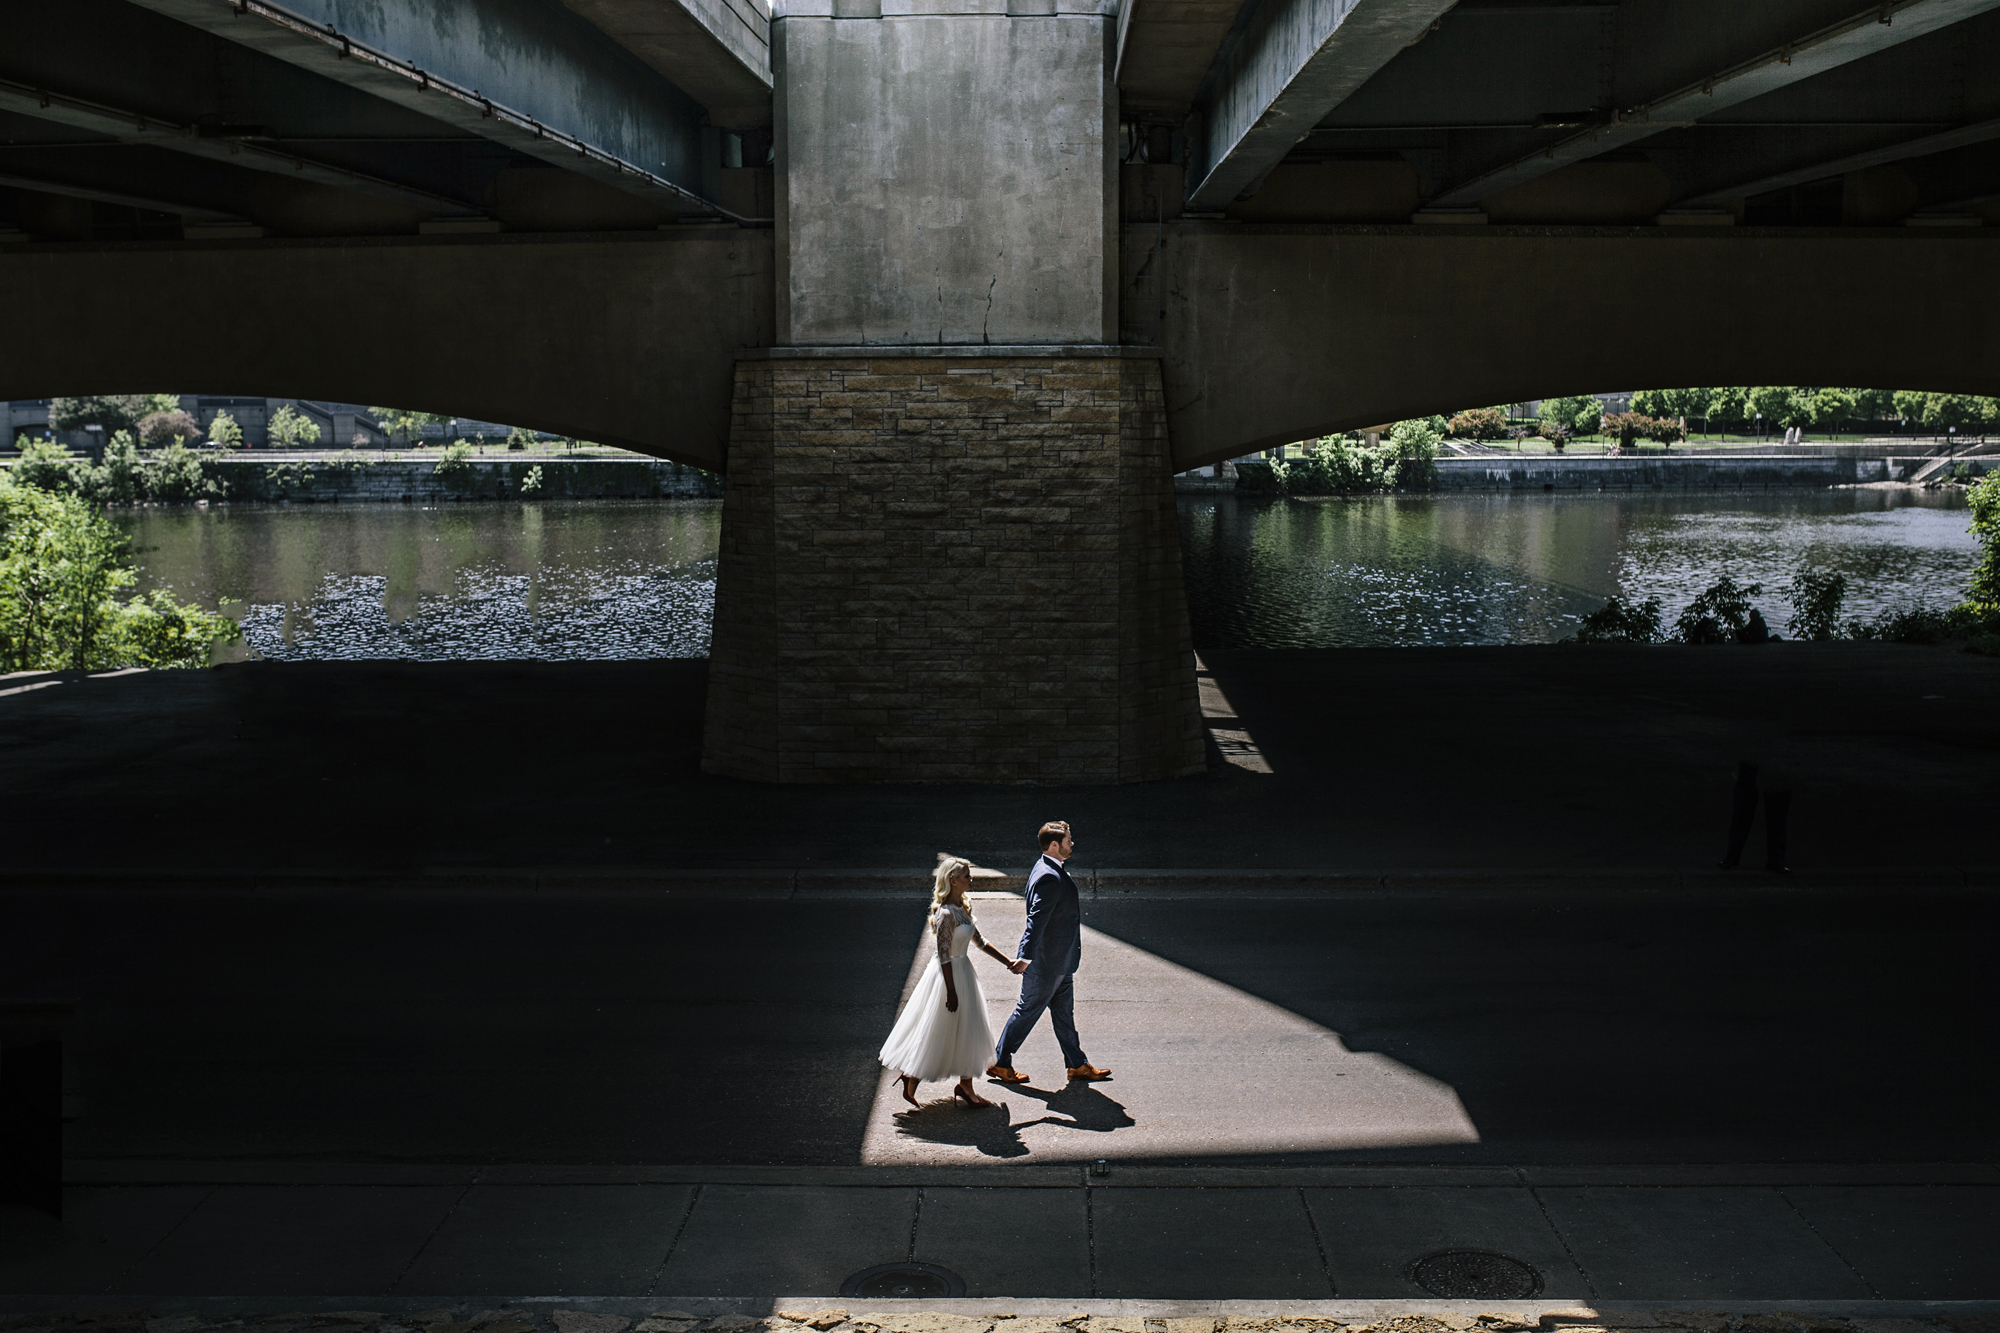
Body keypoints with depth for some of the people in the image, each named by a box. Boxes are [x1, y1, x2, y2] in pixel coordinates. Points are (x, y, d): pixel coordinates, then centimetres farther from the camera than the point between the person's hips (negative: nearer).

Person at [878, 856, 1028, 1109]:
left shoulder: (961, 908, 6)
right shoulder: (946, 914, -22)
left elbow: (979, 941, 15)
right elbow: (943, 956, -22)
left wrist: (1007, 961, 14)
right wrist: (951, 992, -21)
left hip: (962, 972, 9)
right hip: (948, 975, -9)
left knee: (966, 1031, 13)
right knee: (935, 1034, 1)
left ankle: (965, 1087, 22)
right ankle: (911, 1085, 15)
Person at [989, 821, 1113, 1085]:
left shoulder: (1051, 870, 8)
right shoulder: (1049, 877, -24)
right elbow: (1036, 921, -31)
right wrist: (1025, 958, -35)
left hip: (1060, 961, 10)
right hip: (1047, 963, -10)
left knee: (1064, 1013, 16)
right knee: (1028, 1011, 3)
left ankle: (1077, 1064, 26)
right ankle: (1000, 1063, 16)